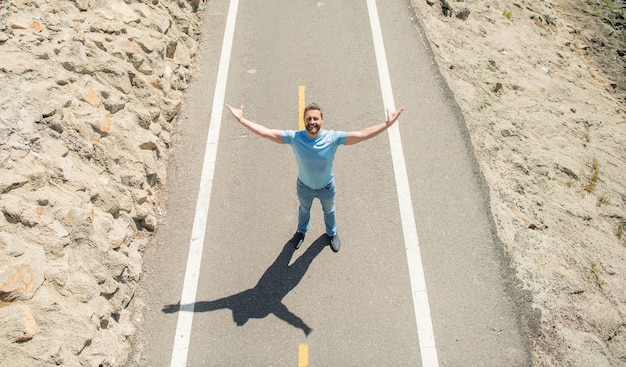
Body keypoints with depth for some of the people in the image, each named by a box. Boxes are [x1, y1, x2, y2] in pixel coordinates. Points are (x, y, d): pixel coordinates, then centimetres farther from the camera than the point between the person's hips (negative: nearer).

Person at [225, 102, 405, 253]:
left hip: (327, 187, 0)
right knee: (304, 209, 32)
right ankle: (301, 231, 65)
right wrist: (241, 119, -37)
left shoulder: (333, 137, -32)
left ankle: (332, 233, 63)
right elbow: (266, 132, -31)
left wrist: (387, 124, -45)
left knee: (329, 210, 30)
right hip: (304, 187, 0)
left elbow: (363, 134, -36)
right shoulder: (294, 137, -31)